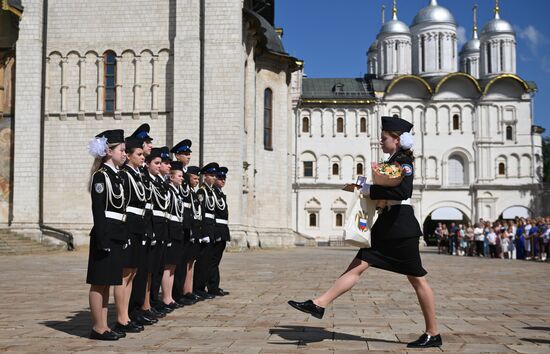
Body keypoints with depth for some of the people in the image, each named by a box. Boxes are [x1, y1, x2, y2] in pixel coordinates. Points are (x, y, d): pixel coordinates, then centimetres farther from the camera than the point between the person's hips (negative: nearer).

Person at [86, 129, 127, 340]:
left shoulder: (116, 176, 16)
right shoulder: (101, 176, -11)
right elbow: (98, 210, -15)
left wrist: (123, 238, 17)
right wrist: (103, 240, -19)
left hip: (116, 236, 9)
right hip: (105, 235, -9)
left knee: (107, 283, 11)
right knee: (99, 283, -1)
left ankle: (103, 326, 17)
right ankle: (97, 328, 5)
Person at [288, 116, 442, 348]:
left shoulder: (403, 161, -11)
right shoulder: (393, 161, 16)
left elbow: (402, 191, -28)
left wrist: (370, 190, -21)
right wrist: (366, 188, 4)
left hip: (401, 227, -9)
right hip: (386, 225, 9)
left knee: (416, 279, 0)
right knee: (357, 266, 2)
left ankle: (433, 334, 10)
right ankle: (319, 305, -2)